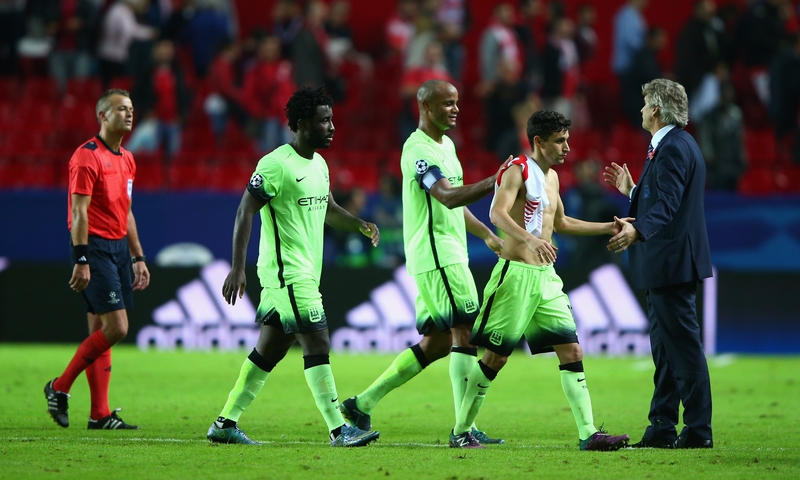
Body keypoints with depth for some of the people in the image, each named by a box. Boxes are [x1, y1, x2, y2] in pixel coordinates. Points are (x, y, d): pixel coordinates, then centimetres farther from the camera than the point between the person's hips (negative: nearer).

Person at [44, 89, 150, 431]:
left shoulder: (127, 160, 16)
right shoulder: (88, 156, -11)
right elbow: (79, 211, -15)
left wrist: (138, 258, 20)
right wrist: (81, 260, -20)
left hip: (119, 248, 8)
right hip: (96, 247, -8)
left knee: (100, 332, 7)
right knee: (115, 328, -14)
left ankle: (99, 414, 6)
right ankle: (60, 387, -1)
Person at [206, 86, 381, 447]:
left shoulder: (319, 164, 13)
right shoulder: (275, 165, -14)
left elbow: (328, 210, 27)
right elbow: (245, 212, -14)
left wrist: (360, 225, 8)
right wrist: (237, 268, -19)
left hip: (305, 273, 9)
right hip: (286, 272, -9)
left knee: (270, 348, 11)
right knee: (317, 342, -12)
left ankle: (225, 423, 17)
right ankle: (339, 430, -11)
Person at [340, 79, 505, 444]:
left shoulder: (446, 145, 19)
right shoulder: (418, 149, -13)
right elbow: (449, 197, -26)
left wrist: (486, 234, 26)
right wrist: (495, 181, -32)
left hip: (449, 254, 10)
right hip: (435, 254, -10)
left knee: (436, 342, 10)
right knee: (465, 332, -13)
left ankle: (362, 403, 14)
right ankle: (465, 428, -13)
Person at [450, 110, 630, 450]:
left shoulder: (551, 177, 17)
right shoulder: (517, 170, -10)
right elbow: (497, 214, -27)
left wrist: (606, 228, 28)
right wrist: (529, 239, -43)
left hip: (546, 276, 8)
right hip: (516, 273, -8)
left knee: (572, 351, 0)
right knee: (495, 356, -4)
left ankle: (589, 434, -2)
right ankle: (460, 431, 7)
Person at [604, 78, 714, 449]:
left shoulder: (673, 148, -16)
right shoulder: (673, 145, 17)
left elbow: (667, 205, -28)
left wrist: (637, 230, -42)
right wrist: (632, 190, 28)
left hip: (672, 262, -11)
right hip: (663, 265, 11)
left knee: (683, 345, -8)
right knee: (664, 348, 13)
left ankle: (699, 430, -6)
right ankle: (662, 429, 18)